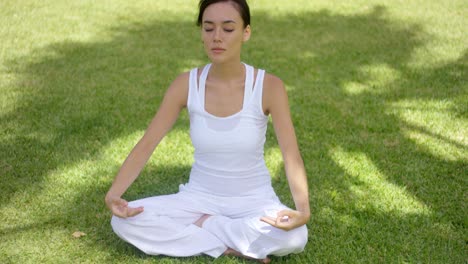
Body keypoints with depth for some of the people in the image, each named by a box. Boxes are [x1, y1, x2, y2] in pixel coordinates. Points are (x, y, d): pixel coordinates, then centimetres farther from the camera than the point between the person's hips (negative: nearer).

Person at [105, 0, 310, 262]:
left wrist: (303, 210, -39)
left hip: (253, 201, -2)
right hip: (200, 198, 2)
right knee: (124, 221, -20)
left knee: (294, 237, -34)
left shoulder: (269, 86, -16)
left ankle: (204, 226, -10)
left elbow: (292, 155, -21)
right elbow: (146, 145, -10)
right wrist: (113, 194, -25)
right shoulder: (186, 84, -11)